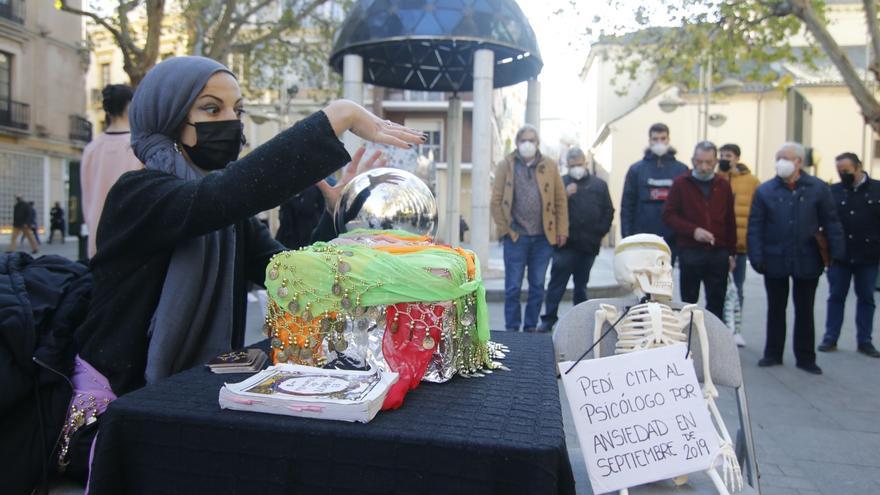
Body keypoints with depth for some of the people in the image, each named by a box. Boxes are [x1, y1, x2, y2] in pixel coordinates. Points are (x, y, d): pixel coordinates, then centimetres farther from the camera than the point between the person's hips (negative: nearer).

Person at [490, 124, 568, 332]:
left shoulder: (550, 166, 9)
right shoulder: (506, 165, 4)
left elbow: (561, 200, 7)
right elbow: (496, 200, 1)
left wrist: (562, 231, 1)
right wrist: (505, 228, -6)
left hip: (543, 237, 2)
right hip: (516, 237, -2)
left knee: (538, 286, 9)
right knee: (513, 286, 2)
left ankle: (531, 326, 20)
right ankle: (512, 328, 13)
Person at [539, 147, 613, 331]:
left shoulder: (599, 185, 11)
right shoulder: (560, 183, 3)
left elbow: (608, 212, 13)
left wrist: (600, 232, 3)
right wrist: (565, 195, -20)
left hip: (589, 245, 3)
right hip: (565, 244, -3)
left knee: (581, 285, 12)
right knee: (557, 283, -6)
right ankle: (549, 319, -3)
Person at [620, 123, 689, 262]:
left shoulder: (681, 170, 5)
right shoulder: (636, 169, 4)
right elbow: (627, 204, 1)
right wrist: (627, 235, -6)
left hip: (670, 238, 1)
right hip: (643, 238, -1)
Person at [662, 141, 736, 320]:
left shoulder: (723, 186, 10)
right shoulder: (681, 184, 2)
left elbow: (730, 222, 13)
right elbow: (668, 215, -3)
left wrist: (731, 253, 11)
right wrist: (693, 230, -15)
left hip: (719, 254, 2)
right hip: (690, 252, -2)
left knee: (716, 304, 6)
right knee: (689, 303, 5)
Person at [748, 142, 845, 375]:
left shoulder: (818, 189, -1)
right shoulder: (765, 191, -1)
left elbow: (831, 223, 1)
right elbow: (755, 227, -2)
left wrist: (837, 254, -6)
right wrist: (757, 257, -9)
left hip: (807, 261, 0)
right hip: (775, 261, 0)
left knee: (805, 311, 10)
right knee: (776, 309, 12)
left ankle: (806, 357, 21)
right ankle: (773, 353, 23)